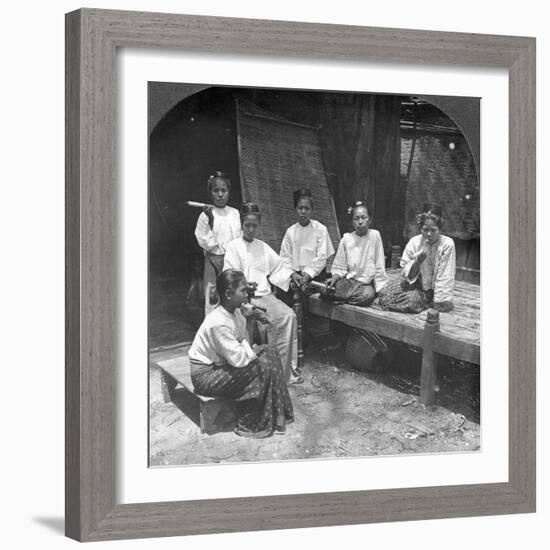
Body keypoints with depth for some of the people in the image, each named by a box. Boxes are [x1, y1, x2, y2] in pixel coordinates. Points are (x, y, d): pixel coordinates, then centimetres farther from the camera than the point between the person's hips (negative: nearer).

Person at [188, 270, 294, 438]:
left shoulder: (234, 311, -2)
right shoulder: (218, 323, -31)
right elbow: (237, 359, -28)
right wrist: (253, 351, -11)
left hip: (220, 362, 10)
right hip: (205, 375, -10)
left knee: (269, 353, 2)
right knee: (261, 367, -21)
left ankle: (277, 414, 7)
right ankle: (248, 426, -8)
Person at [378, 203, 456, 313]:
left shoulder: (447, 244, -19)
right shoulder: (414, 242, -12)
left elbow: (445, 276, -17)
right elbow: (407, 275, -8)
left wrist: (440, 303, -20)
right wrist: (418, 261, -27)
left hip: (433, 288, -3)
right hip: (416, 285, 3)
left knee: (411, 301, -29)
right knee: (387, 297, -17)